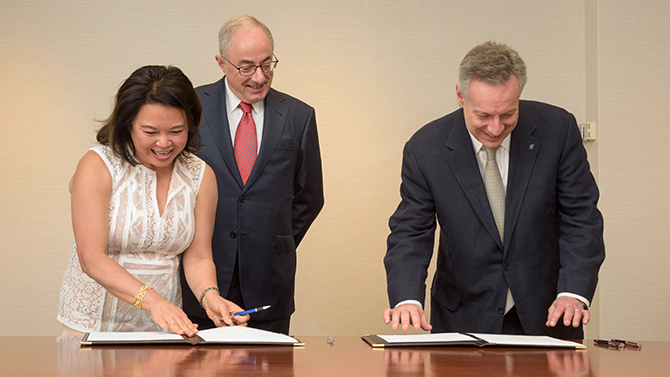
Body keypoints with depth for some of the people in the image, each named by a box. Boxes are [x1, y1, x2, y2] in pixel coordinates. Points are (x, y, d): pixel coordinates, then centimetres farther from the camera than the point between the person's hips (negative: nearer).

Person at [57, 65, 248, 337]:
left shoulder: (201, 175, 4)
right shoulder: (97, 166, -9)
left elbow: (198, 256, 6)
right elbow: (92, 259, -15)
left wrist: (209, 296, -15)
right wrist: (152, 300, -28)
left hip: (162, 325, 3)